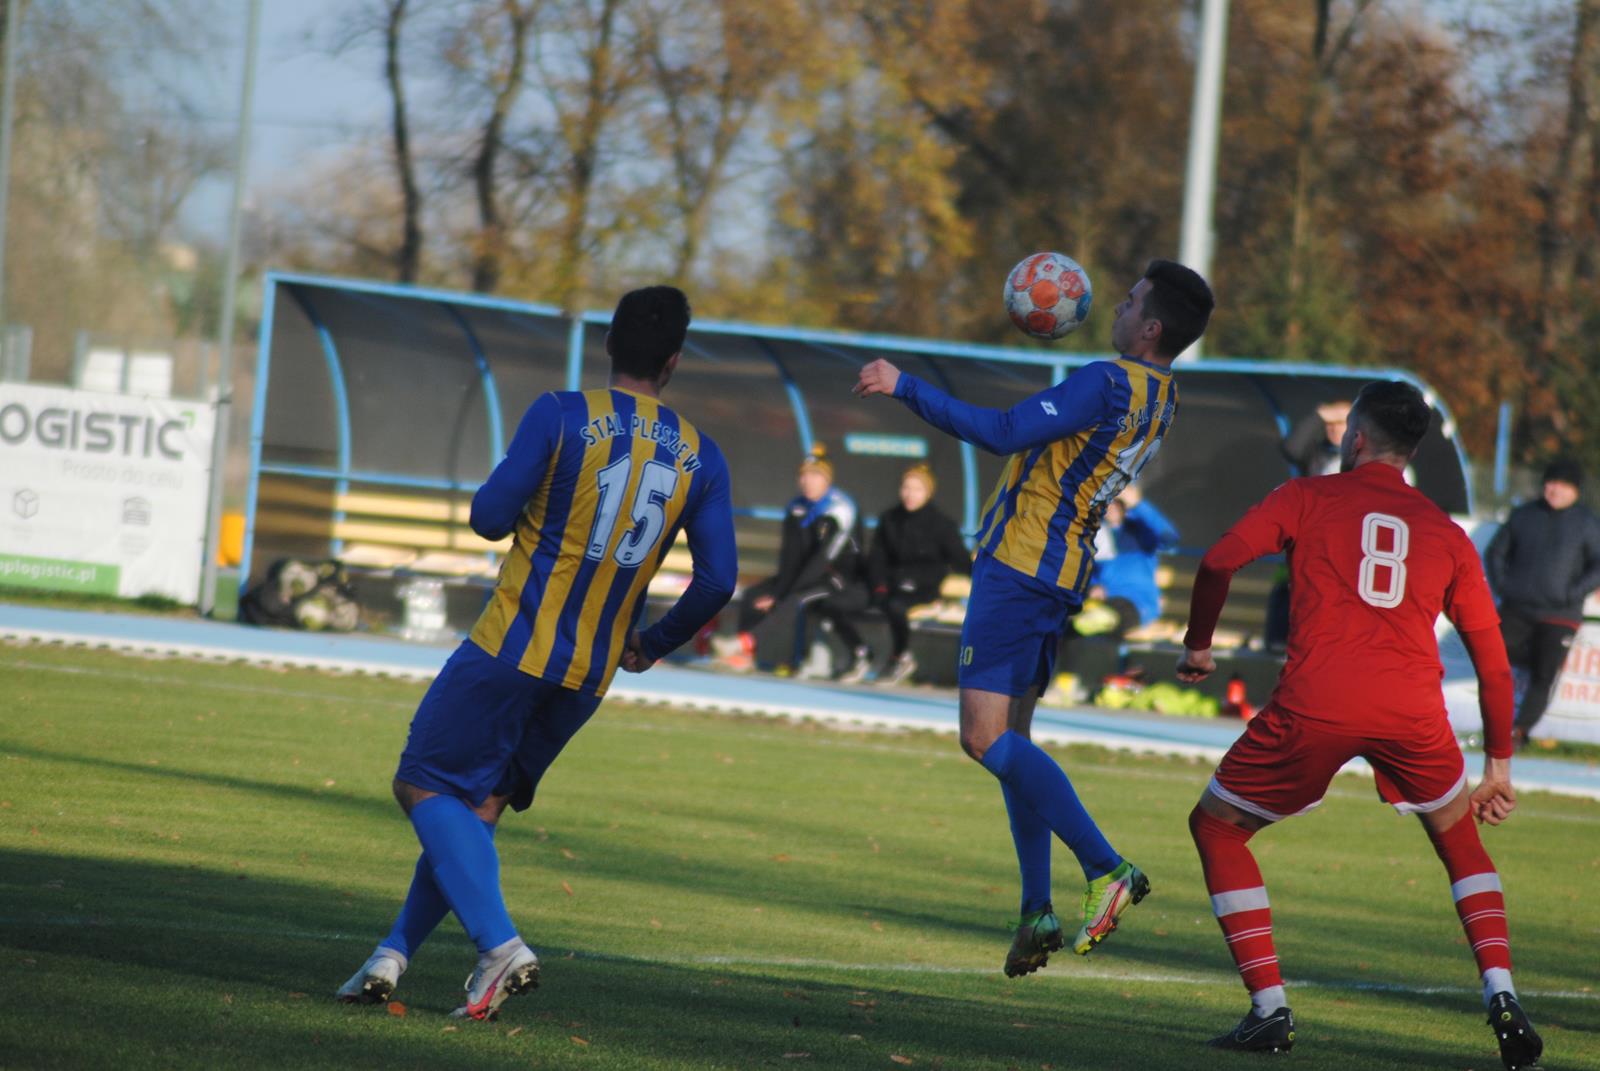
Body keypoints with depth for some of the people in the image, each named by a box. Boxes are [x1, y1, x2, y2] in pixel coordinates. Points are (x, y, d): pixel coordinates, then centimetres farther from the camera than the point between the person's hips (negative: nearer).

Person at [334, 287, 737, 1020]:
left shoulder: (562, 416, -8)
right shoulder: (701, 458, 4)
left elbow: (490, 517, -9)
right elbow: (718, 581, 3)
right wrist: (651, 647, 18)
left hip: (513, 649, -5)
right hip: (591, 674, 5)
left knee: (425, 786, 4)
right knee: (478, 804, 17)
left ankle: (499, 945, -14)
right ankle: (395, 952, 11)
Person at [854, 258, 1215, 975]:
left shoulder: (1107, 383, -17)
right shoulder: (1161, 397, 12)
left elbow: (1004, 433, -24)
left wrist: (904, 387, -20)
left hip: (1021, 564, -10)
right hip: (1060, 576, 10)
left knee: (984, 736, -14)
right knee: (1010, 737, 16)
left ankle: (1105, 867, -22)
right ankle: (1038, 911, 10)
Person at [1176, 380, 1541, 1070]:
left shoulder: (1308, 498, 15)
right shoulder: (1445, 533, 22)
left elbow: (1220, 562, 1)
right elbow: (1492, 657, 20)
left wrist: (1197, 646, 17)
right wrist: (1498, 766, 26)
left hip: (1315, 703, -3)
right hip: (1414, 710, 3)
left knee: (1216, 827, 17)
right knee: (1459, 838, 27)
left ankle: (1269, 1012, 7)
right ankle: (1501, 994, 7)